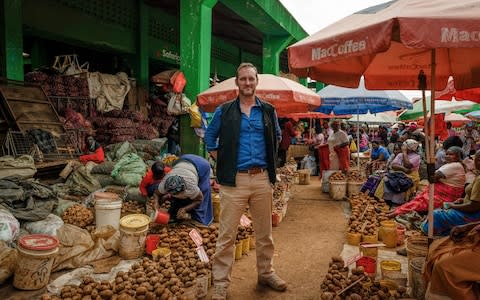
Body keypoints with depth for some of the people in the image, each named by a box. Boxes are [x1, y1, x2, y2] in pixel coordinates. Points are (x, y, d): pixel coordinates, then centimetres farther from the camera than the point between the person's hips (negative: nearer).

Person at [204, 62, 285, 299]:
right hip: (234, 179, -2)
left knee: (264, 232, 14)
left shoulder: (268, 111, 8)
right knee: (227, 235, 0)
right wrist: (222, 162, 3)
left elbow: (277, 137, 23)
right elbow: (209, 138, 12)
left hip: (262, 178, 3)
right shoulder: (224, 111, 3)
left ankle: (266, 273, 32)